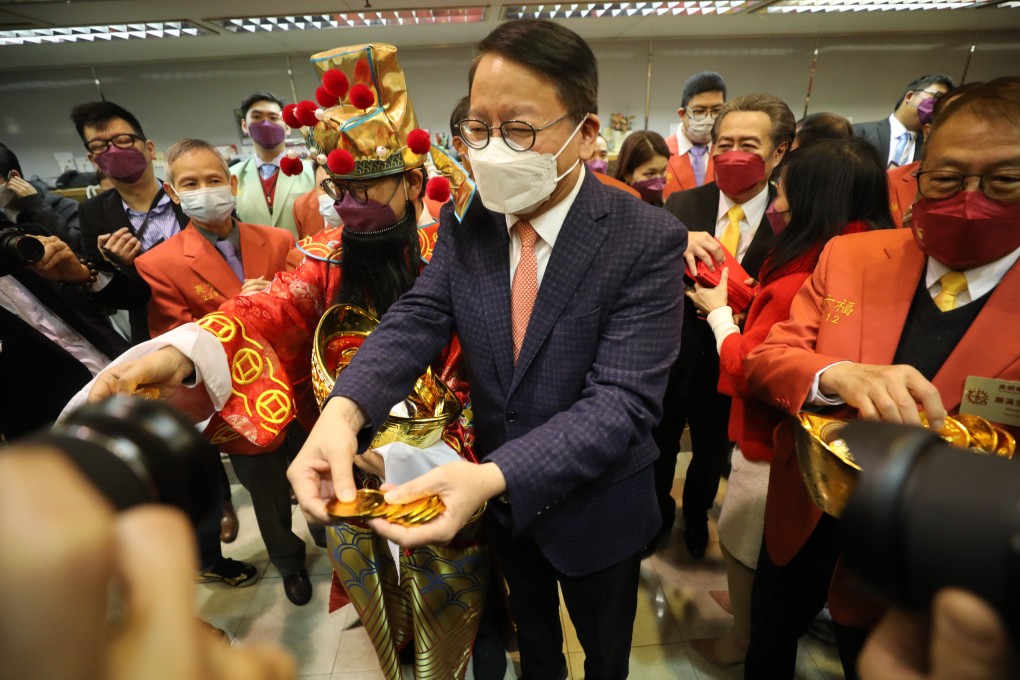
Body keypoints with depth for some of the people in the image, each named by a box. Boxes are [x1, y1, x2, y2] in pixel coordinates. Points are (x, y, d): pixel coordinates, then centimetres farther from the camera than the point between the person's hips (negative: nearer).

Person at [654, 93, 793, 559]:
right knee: (659, 450, 21)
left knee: (711, 452, 24)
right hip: (670, 358, 1)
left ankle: (696, 516, 56)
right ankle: (658, 515, 52)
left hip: (731, 367, 0)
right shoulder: (681, 206, -8)